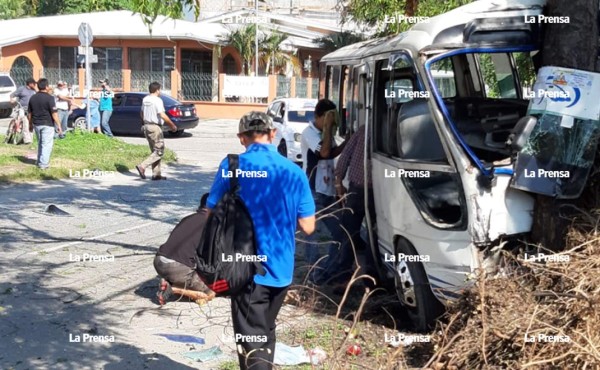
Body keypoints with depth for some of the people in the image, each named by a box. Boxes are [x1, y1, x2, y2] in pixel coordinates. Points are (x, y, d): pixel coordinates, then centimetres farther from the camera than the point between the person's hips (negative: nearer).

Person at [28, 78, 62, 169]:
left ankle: (40, 161, 24)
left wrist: (30, 124, 22)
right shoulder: (49, 98, -14)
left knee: (40, 143, 20)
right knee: (47, 144, 0)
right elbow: (54, 114, -16)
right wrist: (59, 126, -12)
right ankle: (43, 164, -3)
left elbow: (29, 113, 11)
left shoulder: (32, 98, 5)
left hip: (36, 124, 6)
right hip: (47, 124, -6)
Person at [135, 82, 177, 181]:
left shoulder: (145, 100, 10)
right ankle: (142, 166, -15)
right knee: (159, 151, -3)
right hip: (155, 128, -9)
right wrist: (172, 125, -14)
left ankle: (156, 174, 13)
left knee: (155, 151, 14)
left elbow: (142, 113, 20)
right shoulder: (157, 100, -15)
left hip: (147, 126, 9)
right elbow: (163, 115, -23)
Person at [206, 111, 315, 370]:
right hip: (281, 270, 4)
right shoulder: (294, 172, -2)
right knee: (266, 333, 25)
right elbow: (308, 226, 0)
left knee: (252, 345, -1)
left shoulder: (232, 166, -10)